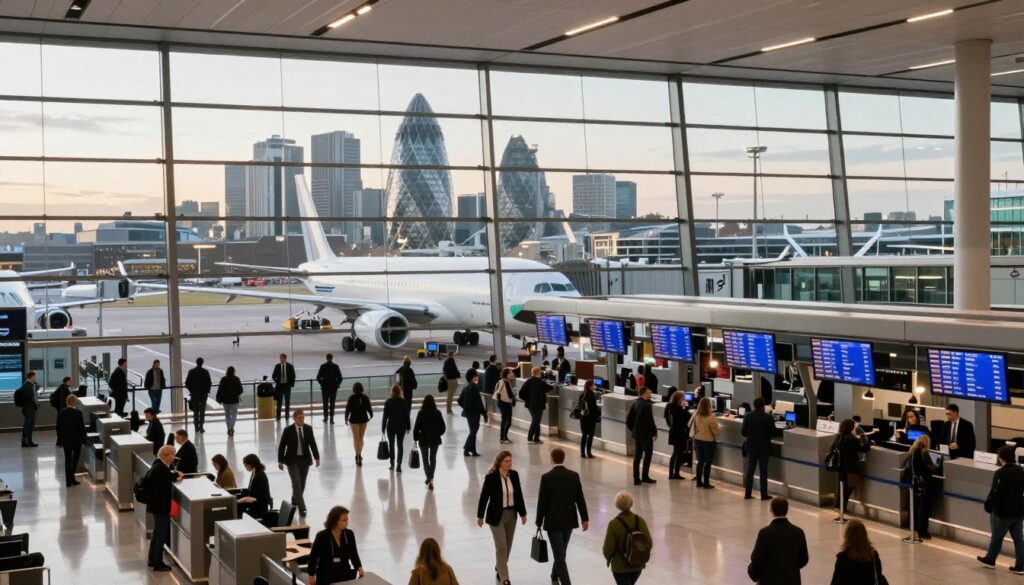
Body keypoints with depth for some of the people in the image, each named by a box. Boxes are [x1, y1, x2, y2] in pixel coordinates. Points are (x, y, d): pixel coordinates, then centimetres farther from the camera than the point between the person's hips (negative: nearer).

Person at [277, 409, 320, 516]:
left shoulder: (308, 429, 0)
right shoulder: (288, 430, -9)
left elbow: (313, 444, 4)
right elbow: (282, 446, -3)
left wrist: (317, 458, -1)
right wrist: (280, 461, -3)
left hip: (305, 459, 4)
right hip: (292, 460, -4)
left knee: (302, 484, 12)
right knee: (297, 484, -10)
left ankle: (294, 501, 34)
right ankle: (301, 508, -11)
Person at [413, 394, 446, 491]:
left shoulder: (421, 413, -13)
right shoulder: (437, 413, -6)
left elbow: (416, 428, -12)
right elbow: (443, 427, -2)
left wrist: (415, 439, 2)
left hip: (424, 440, -2)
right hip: (435, 439, 2)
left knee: (425, 459, 11)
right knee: (433, 458, 19)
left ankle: (429, 478, 1)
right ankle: (431, 478, 18)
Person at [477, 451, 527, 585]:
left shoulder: (514, 475, -2)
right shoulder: (491, 477, -16)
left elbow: (519, 494, 6)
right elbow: (484, 497, -9)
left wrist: (523, 513, 7)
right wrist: (480, 516, -4)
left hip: (511, 514, 5)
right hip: (496, 515, -5)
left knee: (507, 546, 14)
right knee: (501, 547, -6)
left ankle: (499, 570, 34)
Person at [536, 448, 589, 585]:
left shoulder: (546, 478, -14)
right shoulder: (574, 476, -3)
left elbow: (542, 502, -10)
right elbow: (580, 499, 0)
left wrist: (539, 522, 2)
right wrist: (585, 518, 7)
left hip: (553, 521, -5)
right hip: (569, 520, 5)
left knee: (560, 556, -2)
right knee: (561, 552, 23)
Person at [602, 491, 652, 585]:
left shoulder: (614, 524, -21)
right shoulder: (640, 520, -10)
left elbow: (608, 548, -15)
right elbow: (649, 543, -4)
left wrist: (608, 557, 8)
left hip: (620, 567, -5)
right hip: (638, 565, 5)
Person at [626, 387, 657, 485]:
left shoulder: (635, 403, 5)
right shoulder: (647, 405, -19)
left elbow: (629, 419, 9)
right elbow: (650, 421, -19)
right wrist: (654, 432, -8)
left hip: (637, 434, 7)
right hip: (646, 434, -7)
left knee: (637, 455, 10)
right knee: (648, 455, 6)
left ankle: (636, 478, 12)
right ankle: (645, 477, 9)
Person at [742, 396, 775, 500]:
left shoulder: (747, 416, -8)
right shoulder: (768, 417, -14)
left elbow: (743, 432, -4)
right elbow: (773, 431, -7)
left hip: (751, 447, 2)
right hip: (764, 447, -2)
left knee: (749, 470, 10)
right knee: (763, 471, 5)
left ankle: (747, 493, 12)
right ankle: (764, 494, 8)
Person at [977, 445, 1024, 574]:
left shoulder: (1000, 473, -21)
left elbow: (995, 493, -20)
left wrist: (988, 508, -9)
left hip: (1003, 512, -6)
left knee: (996, 537, 10)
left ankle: (990, 560, 27)